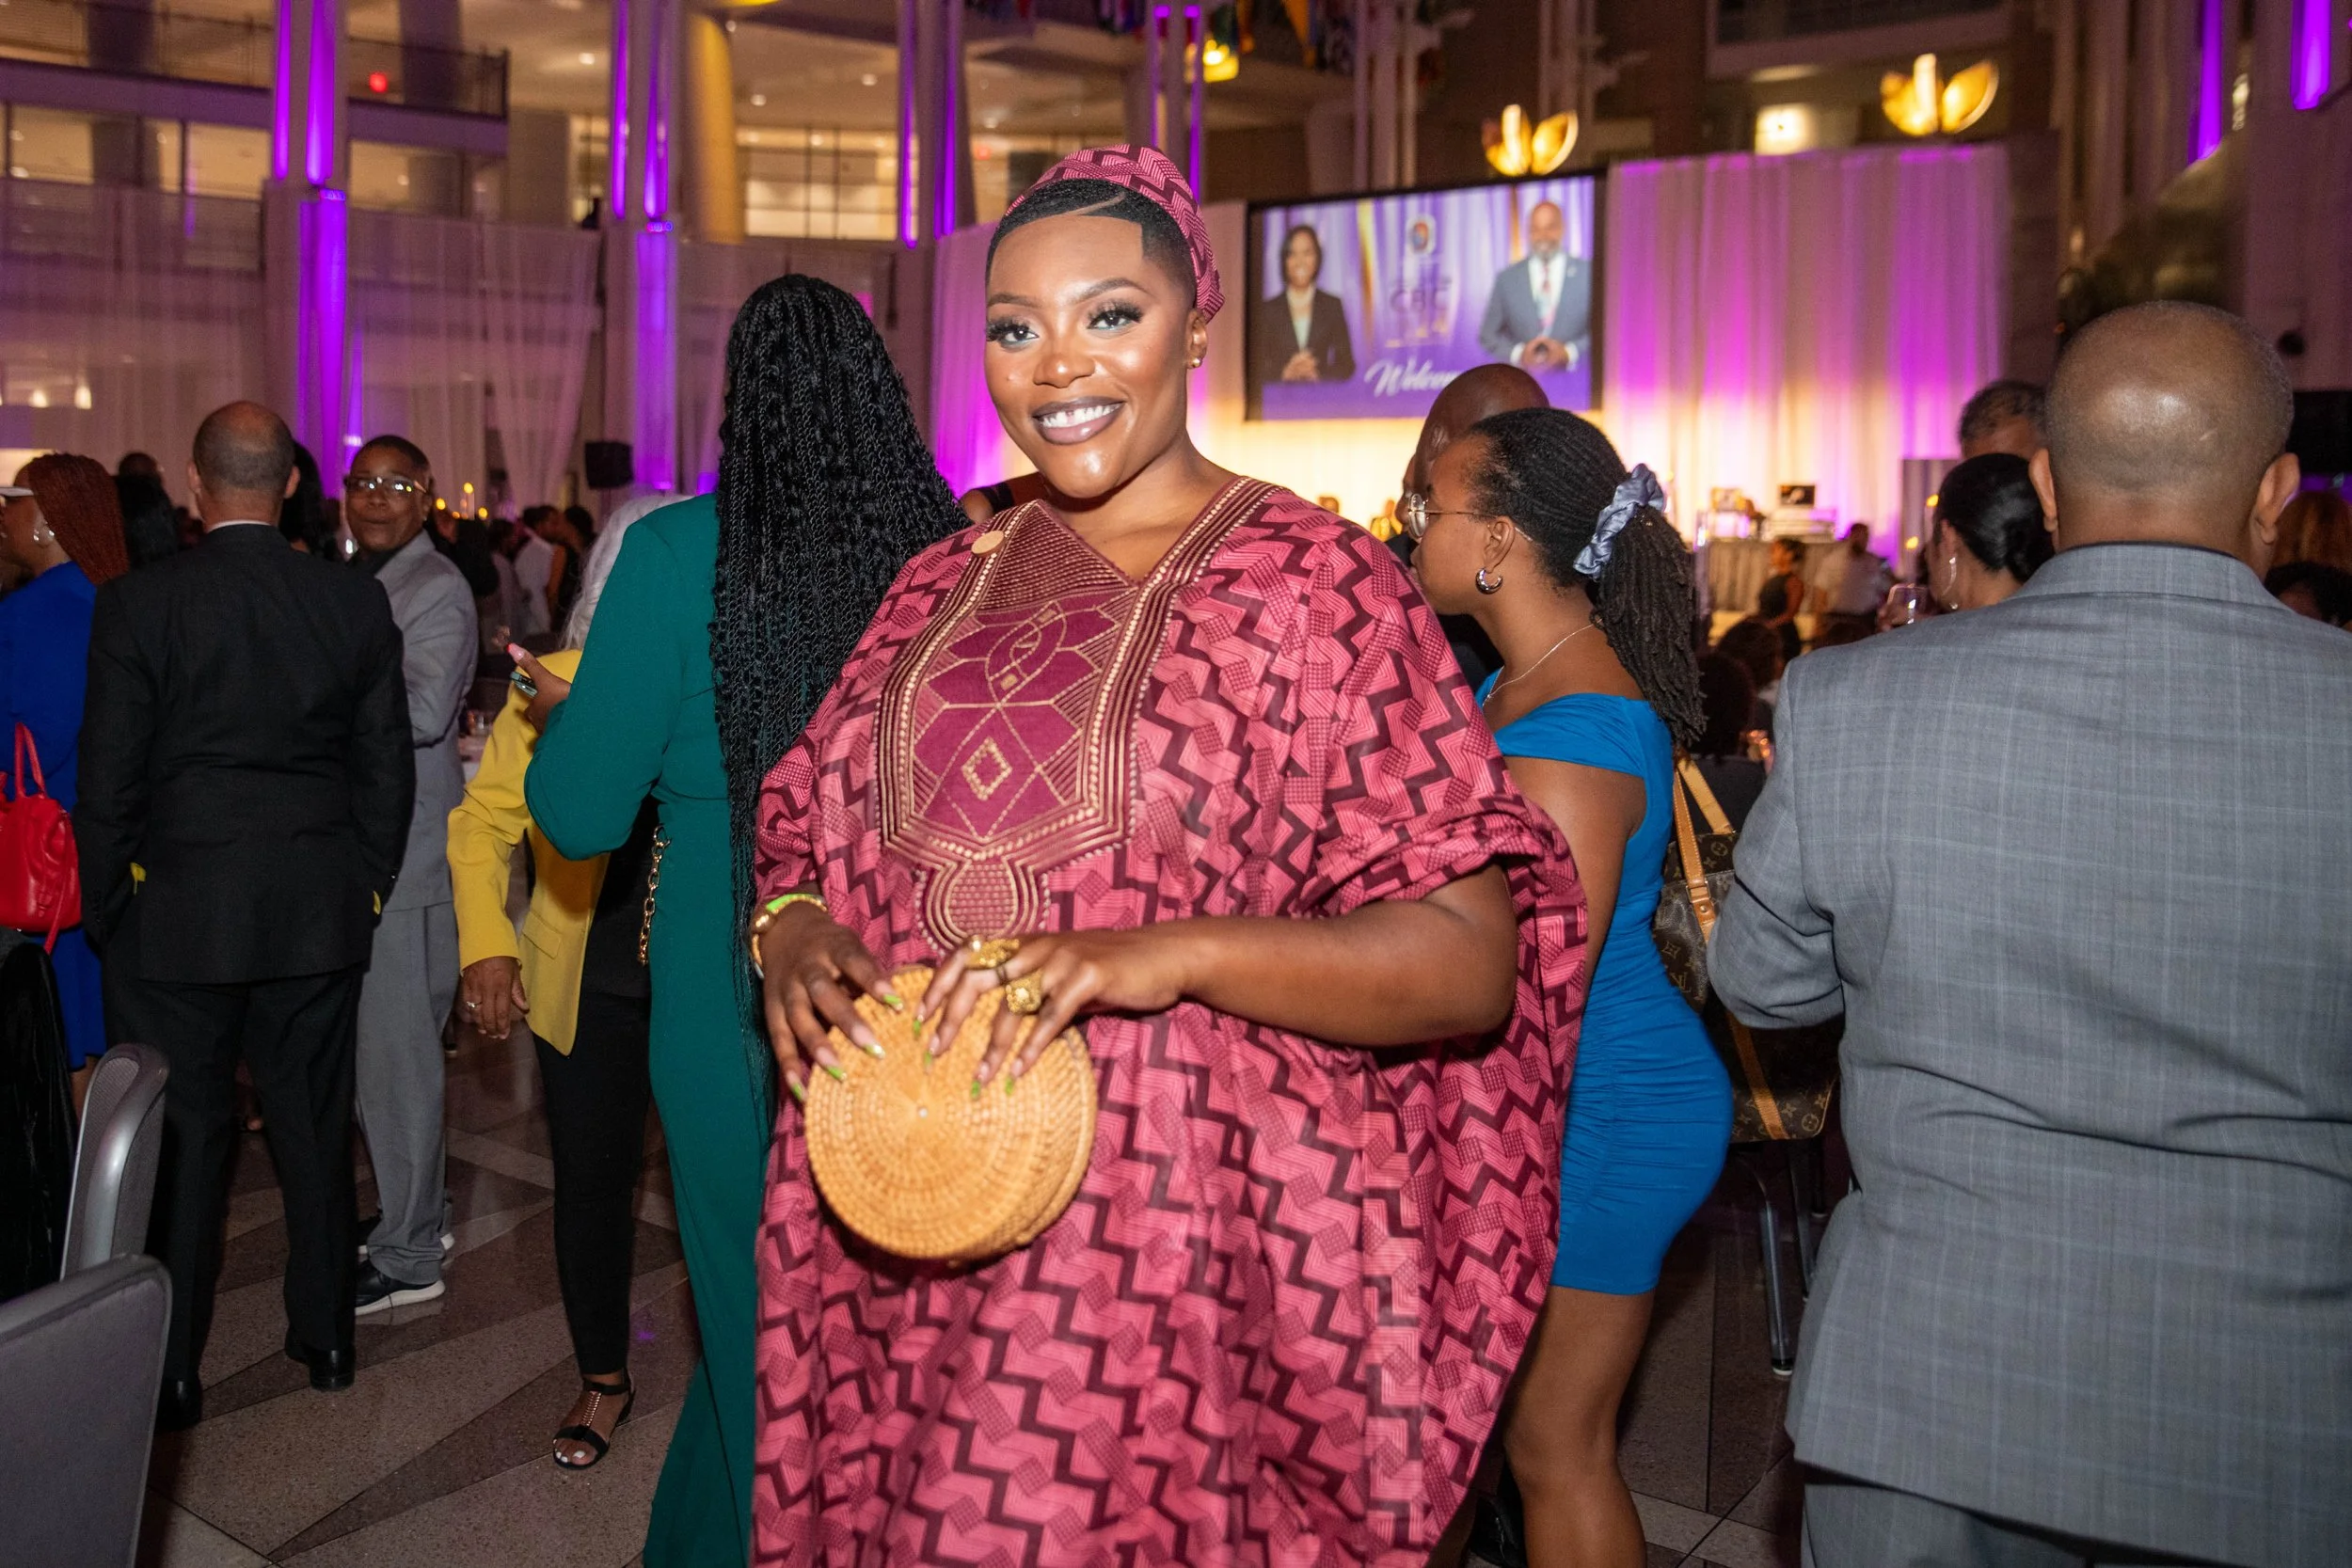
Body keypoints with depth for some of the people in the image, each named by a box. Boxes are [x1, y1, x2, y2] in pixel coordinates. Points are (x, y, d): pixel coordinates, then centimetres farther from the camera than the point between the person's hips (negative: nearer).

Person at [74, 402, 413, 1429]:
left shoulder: (138, 603, -10)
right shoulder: (355, 601, -2)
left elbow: (107, 784, -6)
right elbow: (387, 766, 3)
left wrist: (105, 913, 5)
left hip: (178, 915, -2)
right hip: (320, 914, 3)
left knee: (179, 1142, 8)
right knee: (315, 1129, 13)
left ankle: (170, 1373, 19)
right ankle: (325, 1337, 26)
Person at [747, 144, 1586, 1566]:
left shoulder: (1316, 580, -5)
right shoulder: (944, 590, 11)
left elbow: (1470, 959, -10)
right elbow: (802, 841, 18)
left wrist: (1169, 954, -24)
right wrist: (792, 932, -5)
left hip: (1190, 1265, -4)